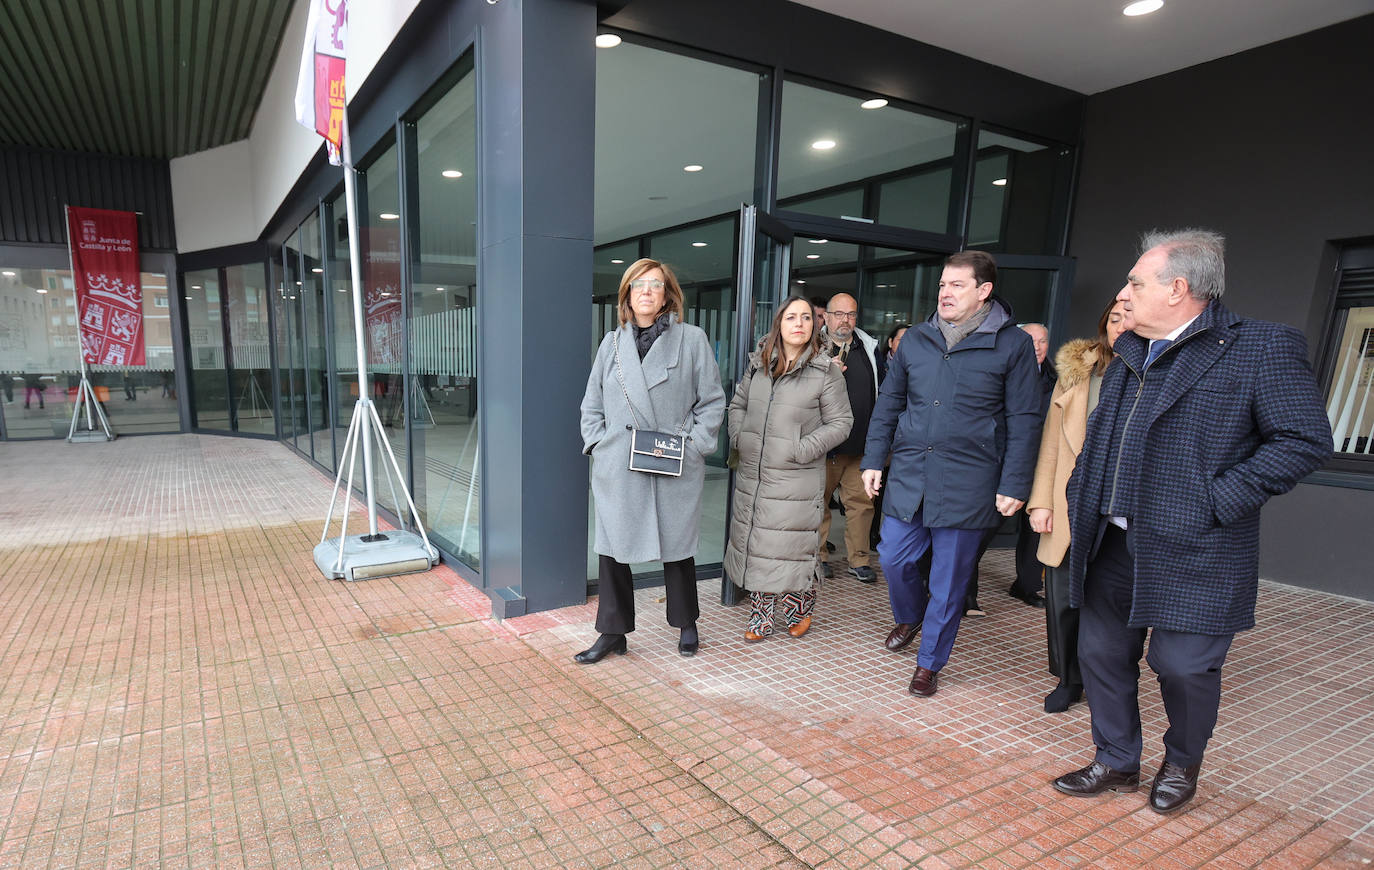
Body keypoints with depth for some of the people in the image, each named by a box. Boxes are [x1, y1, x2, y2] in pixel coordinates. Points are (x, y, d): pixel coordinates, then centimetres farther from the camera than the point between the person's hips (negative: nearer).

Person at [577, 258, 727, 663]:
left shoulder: (692, 339, -1)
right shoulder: (612, 342, 9)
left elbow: (713, 401, 1)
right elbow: (592, 405, 14)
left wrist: (693, 445, -7)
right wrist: (597, 444, 2)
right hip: (617, 469, 3)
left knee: (677, 546, 10)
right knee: (611, 546, 6)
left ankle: (686, 624, 33)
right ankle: (613, 633, 23)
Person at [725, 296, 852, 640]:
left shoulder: (825, 371, -4)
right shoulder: (760, 364, 10)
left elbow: (840, 423, -3)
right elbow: (738, 403, 22)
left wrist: (803, 449, -11)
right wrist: (738, 437, 6)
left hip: (796, 480, -4)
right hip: (752, 475, 5)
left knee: (792, 546, 1)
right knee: (755, 547, 11)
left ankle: (798, 611, 26)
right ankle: (761, 617, 26)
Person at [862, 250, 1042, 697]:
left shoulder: (1012, 345, -3)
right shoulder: (916, 339, 8)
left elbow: (1024, 421, -3)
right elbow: (889, 403, 12)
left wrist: (1014, 484, -7)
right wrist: (873, 460, 8)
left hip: (967, 483, -3)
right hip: (909, 475, 4)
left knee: (949, 577, 6)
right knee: (894, 557, 7)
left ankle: (929, 662, 26)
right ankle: (910, 617, 40)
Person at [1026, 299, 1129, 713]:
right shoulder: (1076, 371, 7)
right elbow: (1051, 440, 7)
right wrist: (1041, 501, 2)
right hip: (1069, 508, 2)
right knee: (1063, 597, 7)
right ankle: (1070, 679, 28)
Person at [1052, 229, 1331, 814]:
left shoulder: (1262, 348, -9)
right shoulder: (1129, 355, 13)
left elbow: (1305, 440, -12)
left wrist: (1217, 501, -17)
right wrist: (1082, 498, 9)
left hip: (1191, 551, -6)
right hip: (1114, 543, 7)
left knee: (1182, 665, 6)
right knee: (1100, 652, 13)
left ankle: (1182, 765, 36)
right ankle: (1116, 763, 34)